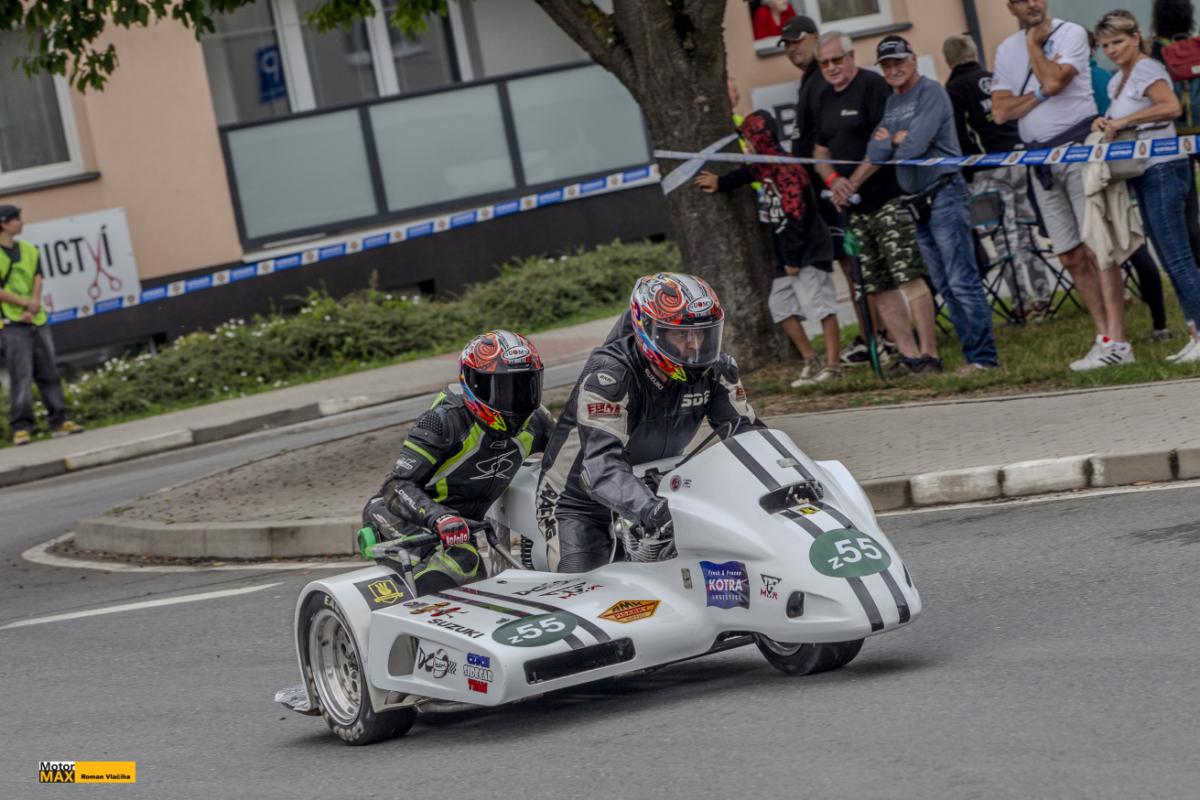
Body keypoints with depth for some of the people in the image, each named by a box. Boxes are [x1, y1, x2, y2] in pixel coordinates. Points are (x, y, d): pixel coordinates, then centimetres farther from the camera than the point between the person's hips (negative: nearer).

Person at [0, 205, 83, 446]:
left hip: (37, 320, 6)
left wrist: (33, 307, -9)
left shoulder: (29, 250, 13)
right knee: (21, 376, -9)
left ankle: (59, 421, 12)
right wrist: (26, 303, -12)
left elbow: (37, 280, 7)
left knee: (49, 373, 7)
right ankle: (21, 428, -7)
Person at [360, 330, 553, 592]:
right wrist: (438, 518, -46)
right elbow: (398, 486, -29)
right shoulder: (446, 420, -23)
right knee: (461, 560, -35)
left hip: (460, 528, 8)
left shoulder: (534, 421, -3)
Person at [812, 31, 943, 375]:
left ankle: (928, 354, -13)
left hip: (888, 199, -8)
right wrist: (833, 180, -2)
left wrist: (853, 182, -14)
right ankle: (909, 355, 9)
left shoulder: (873, 86, -6)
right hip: (854, 208, 8)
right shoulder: (826, 99, 17)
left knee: (909, 278, -12)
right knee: (878, 287, 5)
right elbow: (820, 152, 20)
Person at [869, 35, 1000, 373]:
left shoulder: (931, 93, -7)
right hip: (917, 202, 9)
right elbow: (875, 153, 8)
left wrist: (890, 143, 1)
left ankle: (983, 355, -13)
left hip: (944, 195, -9)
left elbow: (915, 145, -18)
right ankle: (972, 351, 11)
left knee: (962, 281, -12)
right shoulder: (889, 104, 17)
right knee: (945, 287, 8)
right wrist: (896, 141, -10)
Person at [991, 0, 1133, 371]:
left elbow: (1054, 82, -18)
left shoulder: (1071, 34, -1)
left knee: (1096, 249, -13)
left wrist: (1034, 44, -4)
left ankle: (1117, 341, -17)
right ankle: (1103, 336, 9)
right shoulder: (1006, 50, 13)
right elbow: (1001, 111, 4)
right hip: (1040, 158, 6)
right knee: (1072, 257, 4)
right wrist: (1040, 94, -8)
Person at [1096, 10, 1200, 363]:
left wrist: (1123, 121, -26)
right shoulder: (1117, 81, 17)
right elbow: (1120, 120, 23)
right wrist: (1105, 123, 1)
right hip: (1144, 175, 10)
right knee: (1170, 258, 8)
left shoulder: (1148, 70, -10)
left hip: (1163, 169, -10)